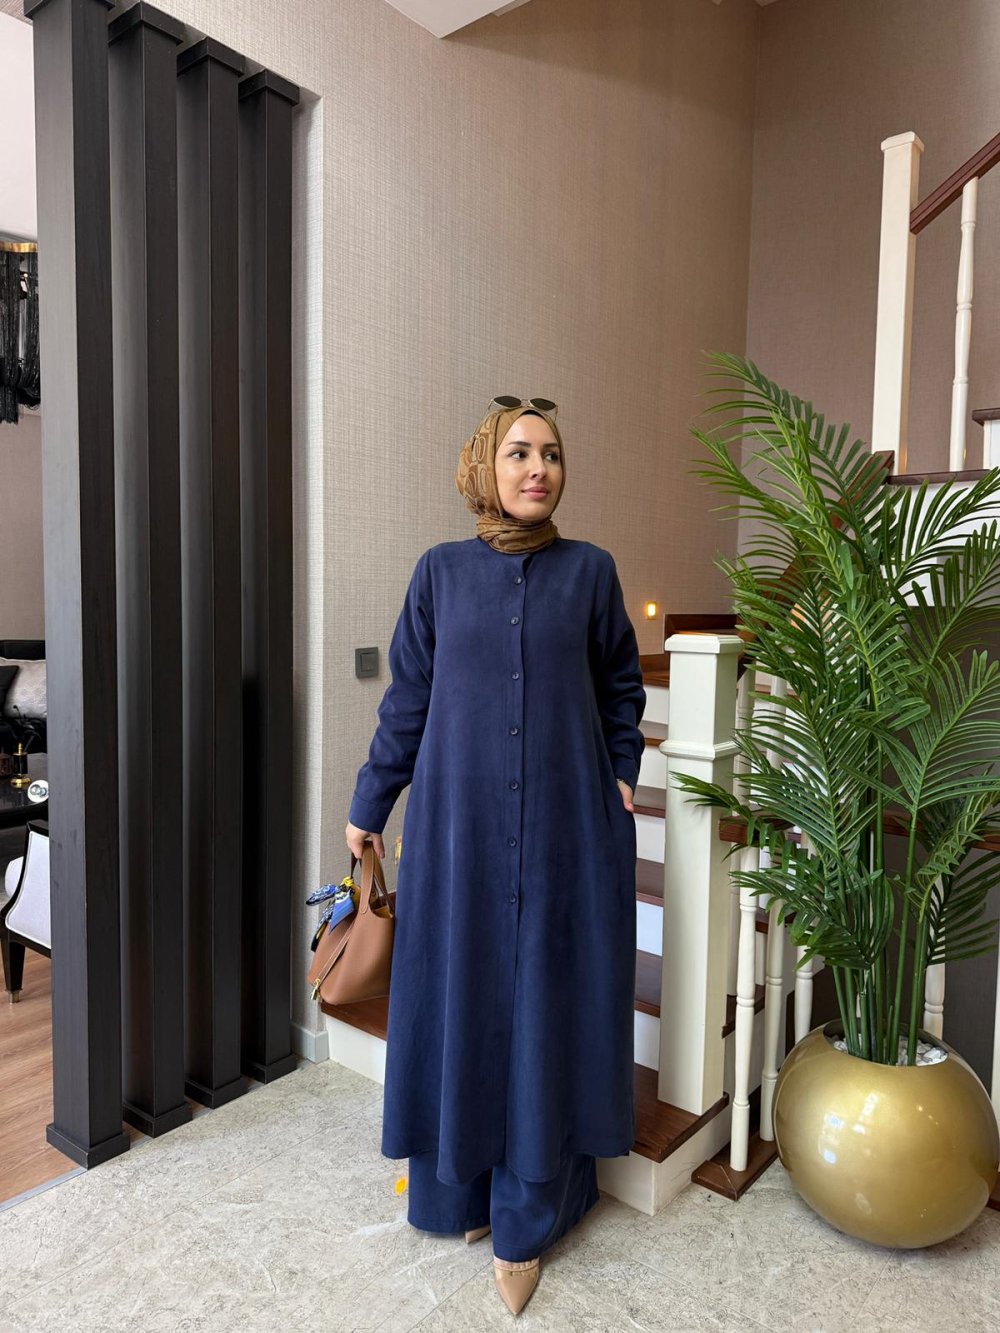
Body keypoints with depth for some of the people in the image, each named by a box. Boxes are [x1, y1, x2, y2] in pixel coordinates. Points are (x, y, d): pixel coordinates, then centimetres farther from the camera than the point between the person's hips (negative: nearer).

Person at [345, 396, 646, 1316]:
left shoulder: (590, 570, 3)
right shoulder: (441, 572, 3)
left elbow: (620, 685, 13)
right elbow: (408, 699, 6)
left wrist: (621, 774, 3)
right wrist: (369, 805, 7)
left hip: (566, 825, 0)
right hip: (459, 820, 1)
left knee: (548, 1005, 6)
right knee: (458, 997, 9)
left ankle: (527, 1221, 24)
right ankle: (460, 1188, 33)